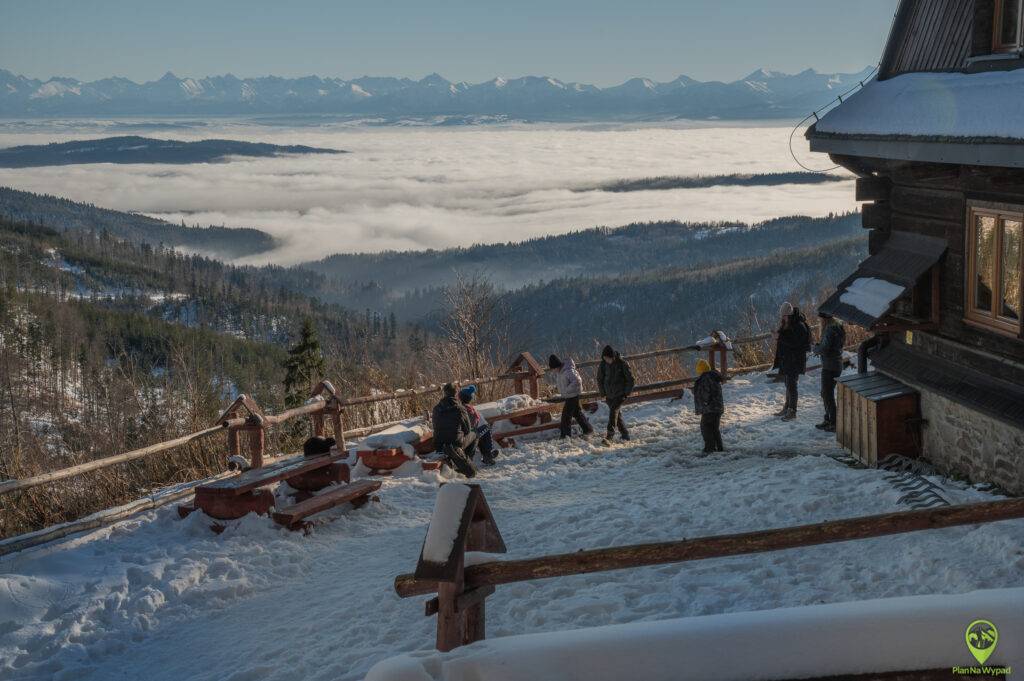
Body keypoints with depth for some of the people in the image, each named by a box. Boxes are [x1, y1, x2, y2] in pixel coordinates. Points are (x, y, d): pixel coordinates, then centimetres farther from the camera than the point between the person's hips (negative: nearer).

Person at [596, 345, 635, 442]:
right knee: (617, 414, 9)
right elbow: (600, 379, 12)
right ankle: (624, 434, 22)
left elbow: (630, 379, -4)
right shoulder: (603, 365, -3)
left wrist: (627, 393, -6)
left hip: (620, 394, -4)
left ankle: (610, 435, -26)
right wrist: (603, 394, 8)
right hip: (609, 394, 4)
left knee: (614, 411, -20)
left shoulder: (621, 363, -12)